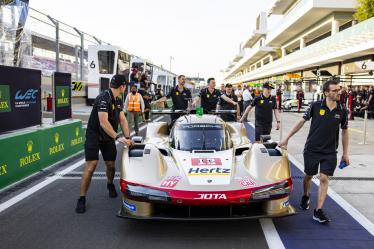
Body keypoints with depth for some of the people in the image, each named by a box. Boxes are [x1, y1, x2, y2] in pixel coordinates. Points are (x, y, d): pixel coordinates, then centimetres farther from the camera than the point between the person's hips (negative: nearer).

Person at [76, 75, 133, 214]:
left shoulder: (118, 101, 5)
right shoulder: (104, 98, -23)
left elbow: (122, 120, 4)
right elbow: (103, 122, -31)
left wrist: (127, 138, -8)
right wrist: (118, 137, -34)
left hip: (108, 137, 7)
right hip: (94, 136, -7)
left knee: (110, 164, 8)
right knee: (91, 166, -13)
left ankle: (110, 184, 39)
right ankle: (82, 198, -4)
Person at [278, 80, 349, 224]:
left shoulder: (342, 111, -1)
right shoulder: (315, 106, -8)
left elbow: (344, 131, 8)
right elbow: (302, 122, 0)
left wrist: (345, 153, 9)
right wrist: (287, 138, 1)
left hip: (330, 152, 1)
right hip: (312, 149, -1)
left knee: (324, 178, -5)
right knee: (308, 175, 13)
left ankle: (318, 211, 1)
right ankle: (305, 197, 41)